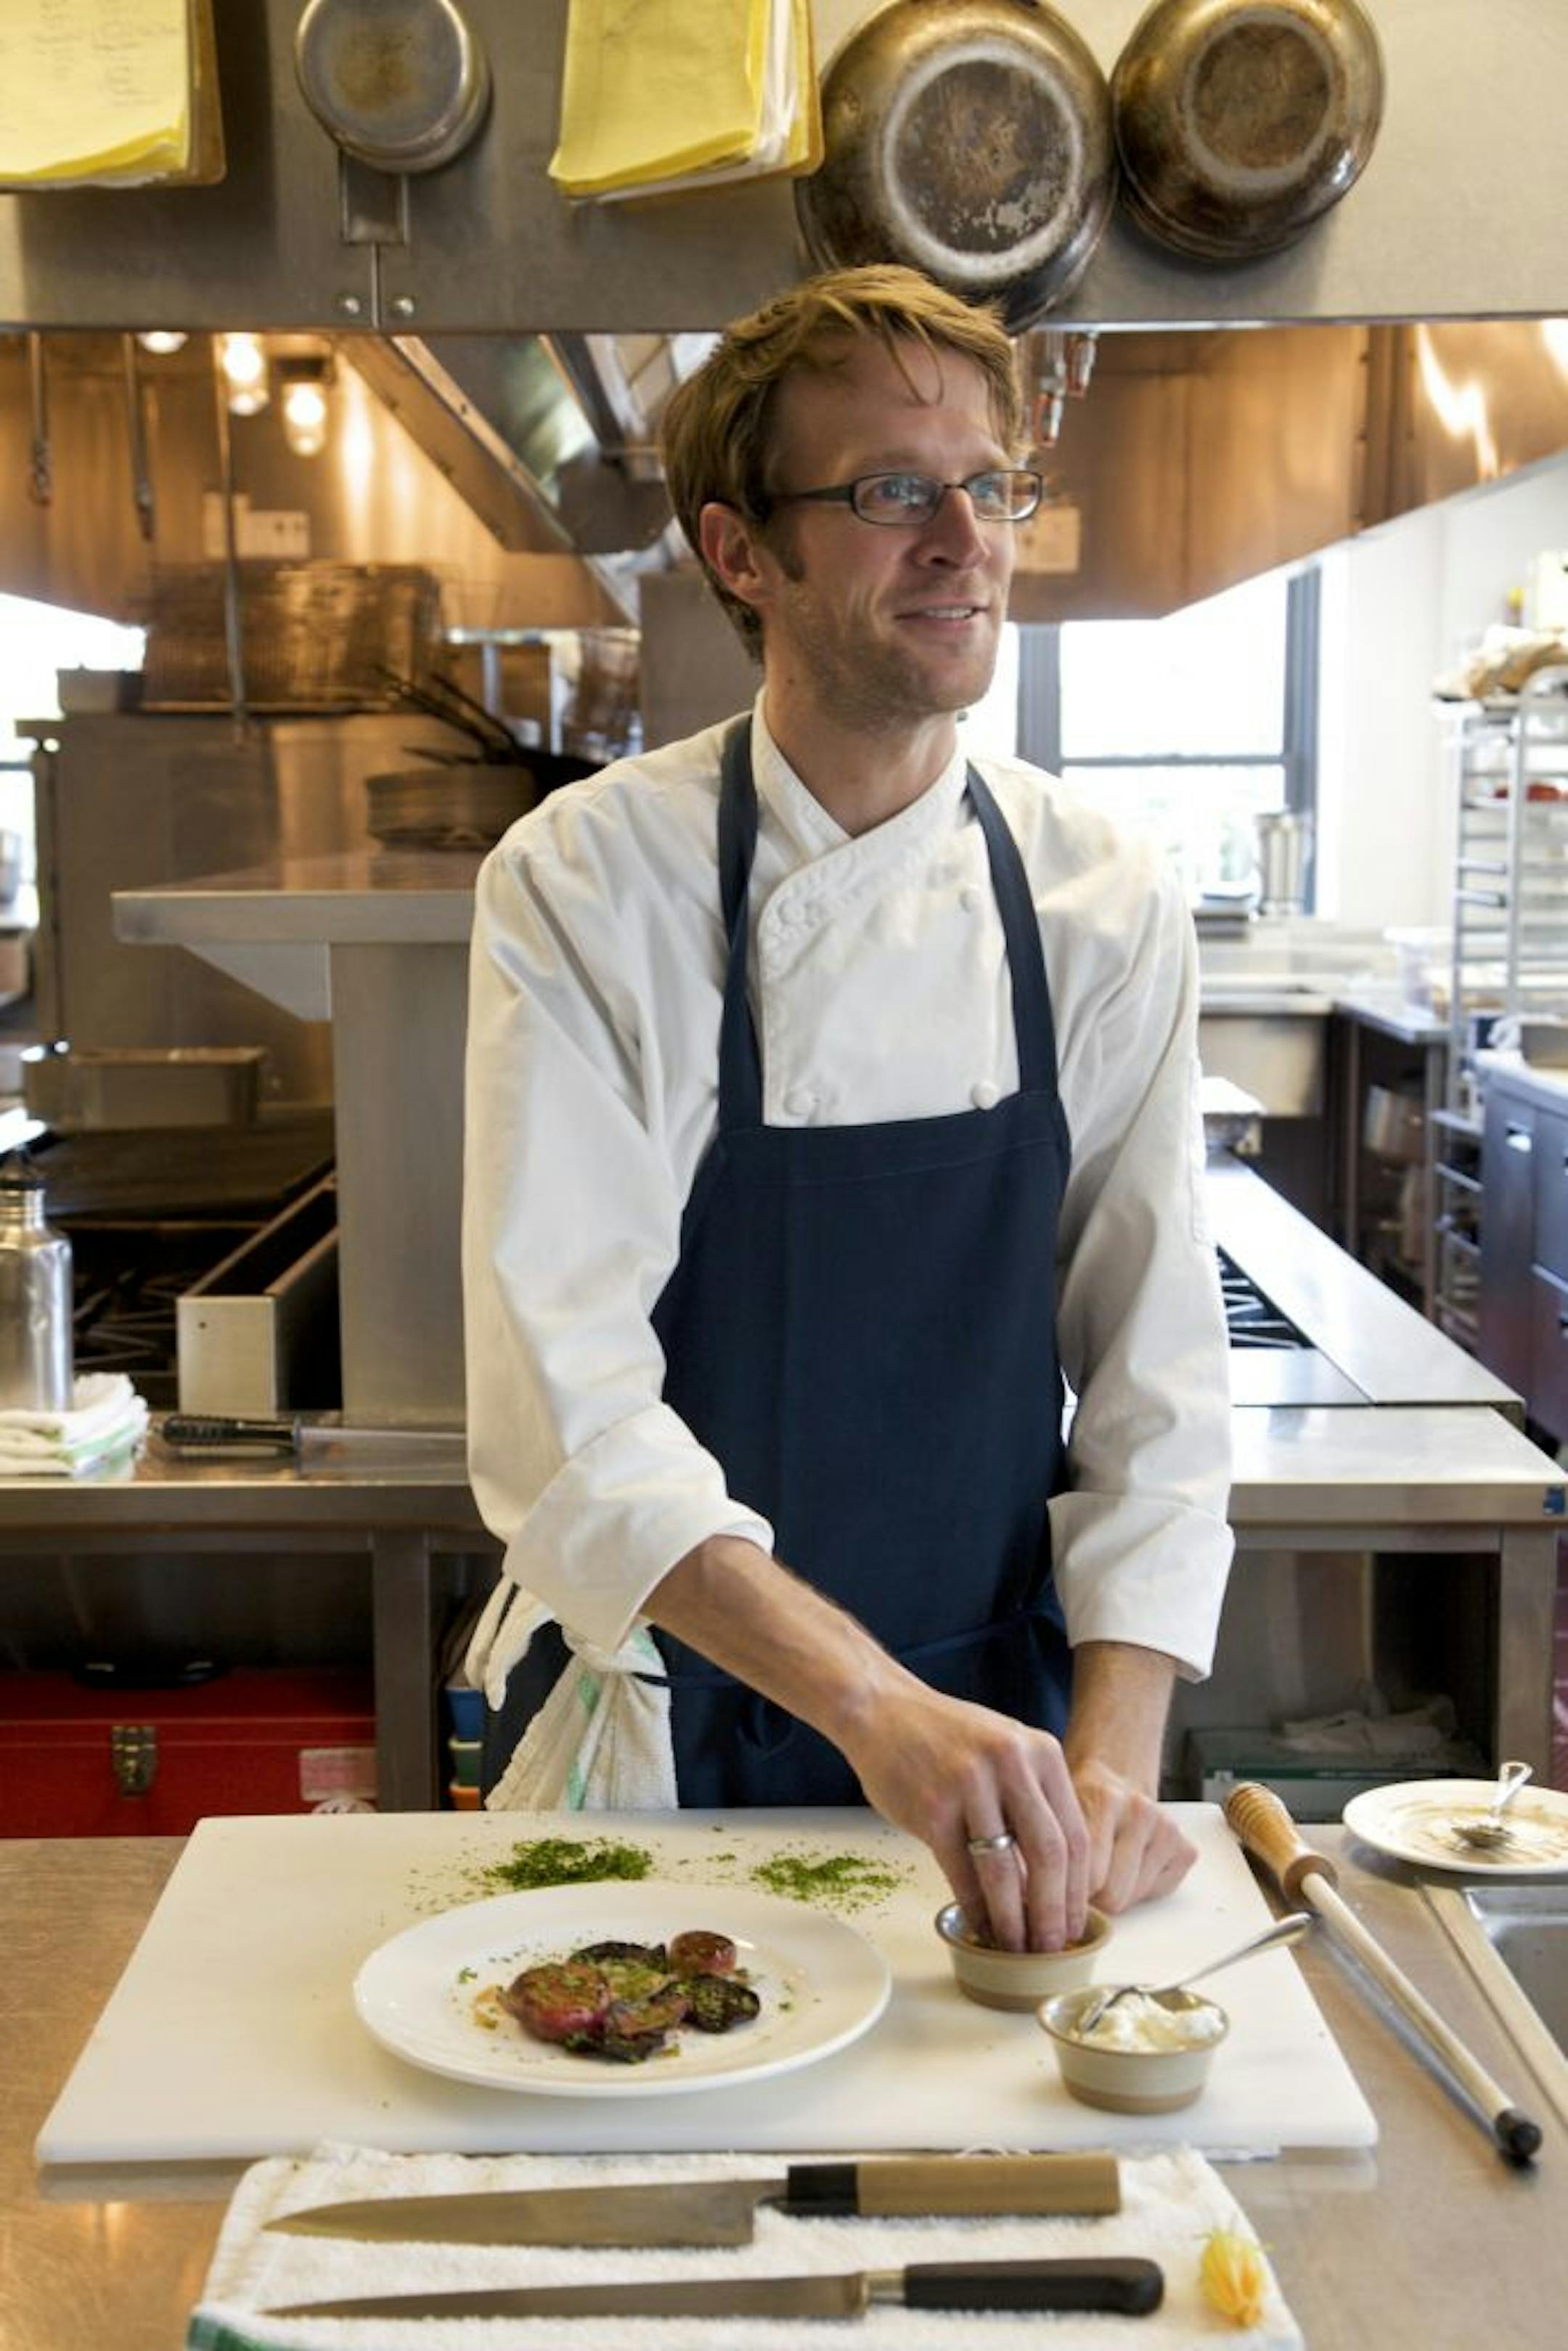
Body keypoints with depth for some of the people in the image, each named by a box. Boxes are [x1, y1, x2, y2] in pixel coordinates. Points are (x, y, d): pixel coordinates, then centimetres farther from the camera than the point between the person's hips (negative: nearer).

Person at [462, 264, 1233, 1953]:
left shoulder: (1104, 906, -7)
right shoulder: (583, 885, -15)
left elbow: (1156, 1379, -6)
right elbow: (564, 1397, -24)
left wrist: (1114, 1756, -18)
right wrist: (871, 1703, -35)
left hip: (998, 1725, 2)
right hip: (660, 1736, -2)